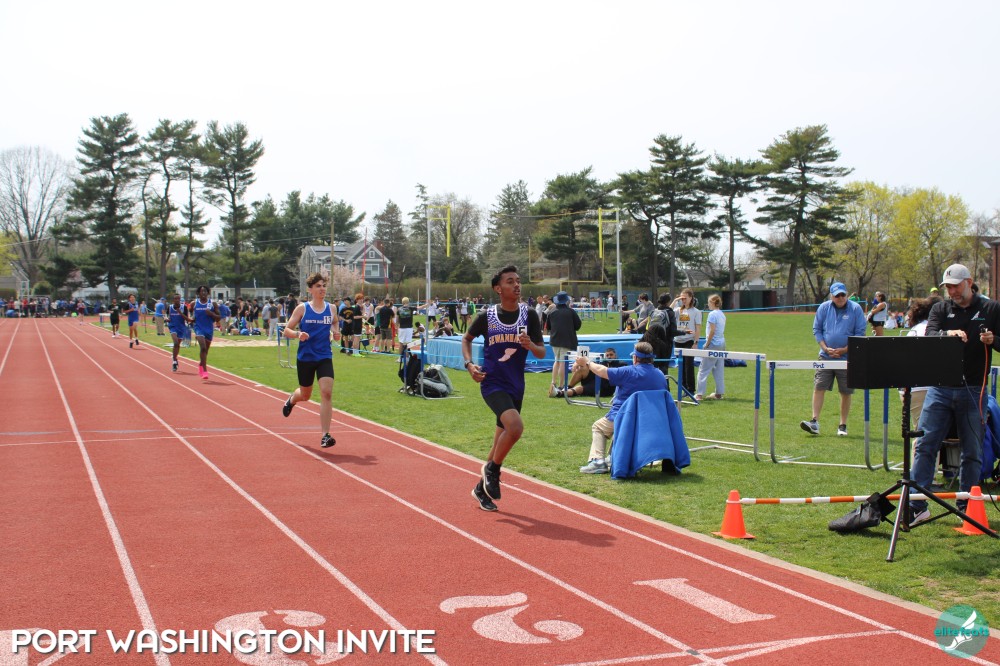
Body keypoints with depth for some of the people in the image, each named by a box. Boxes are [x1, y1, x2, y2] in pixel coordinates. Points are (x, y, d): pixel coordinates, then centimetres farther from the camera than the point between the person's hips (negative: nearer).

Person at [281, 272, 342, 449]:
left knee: (327, 393, -15)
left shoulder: (331, 309, 1)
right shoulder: (302, 308, -5)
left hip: (325, 358, 1)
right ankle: (291, 400, 55)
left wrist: (336, 332, -1)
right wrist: (297, 334, -24)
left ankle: (325, 435, -11)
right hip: (305, 358, -1)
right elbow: (286, 330, -3)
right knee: (305, 394, 16)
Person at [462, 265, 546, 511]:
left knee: (502, 440, 11)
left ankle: (482, 489, 29)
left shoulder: (529, 315, -1)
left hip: (515, 385, 4)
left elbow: (542, 353, 1)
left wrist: (530, 345, -21)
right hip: (492, 382, -4)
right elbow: (467, 338, 13)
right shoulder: (487, 316, -4)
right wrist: (469, 364, -2)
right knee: (515, 426, -26)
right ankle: (492, 468, -1)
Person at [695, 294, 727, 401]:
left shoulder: (712, 314, -13)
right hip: (722, 344, 9)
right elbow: (722, 331, 14)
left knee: (703, 370, -3)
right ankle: (719, 393, 15)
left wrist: (707, 344, -11)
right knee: (719, 369, 13)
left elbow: (712, 331, -18)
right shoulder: (722, 315, 12)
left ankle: (700, 394, -4)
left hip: (713, 344, -9)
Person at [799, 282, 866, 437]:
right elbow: (816, 329, 7)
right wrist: (826, 348, -6)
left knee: (846, 392, 4)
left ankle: (843, 425, 14)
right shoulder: (824, 308, 4)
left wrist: (844, 350, -12)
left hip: (847, 357, -1)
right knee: (819, 387, -8)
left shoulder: (856, 309, -2)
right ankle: (815, 422, -8)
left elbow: (860, 333, -2)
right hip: (826, 356, 2)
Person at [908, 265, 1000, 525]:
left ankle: (967, 507, 17)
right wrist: (948, 333, -28)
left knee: (972, 452, 7)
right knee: (925, 446, -3)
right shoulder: (940, 309, 8)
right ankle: (917, 506, 0)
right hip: (940, 388, 1)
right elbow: (928, 337, -8)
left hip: (974, 390, -1)